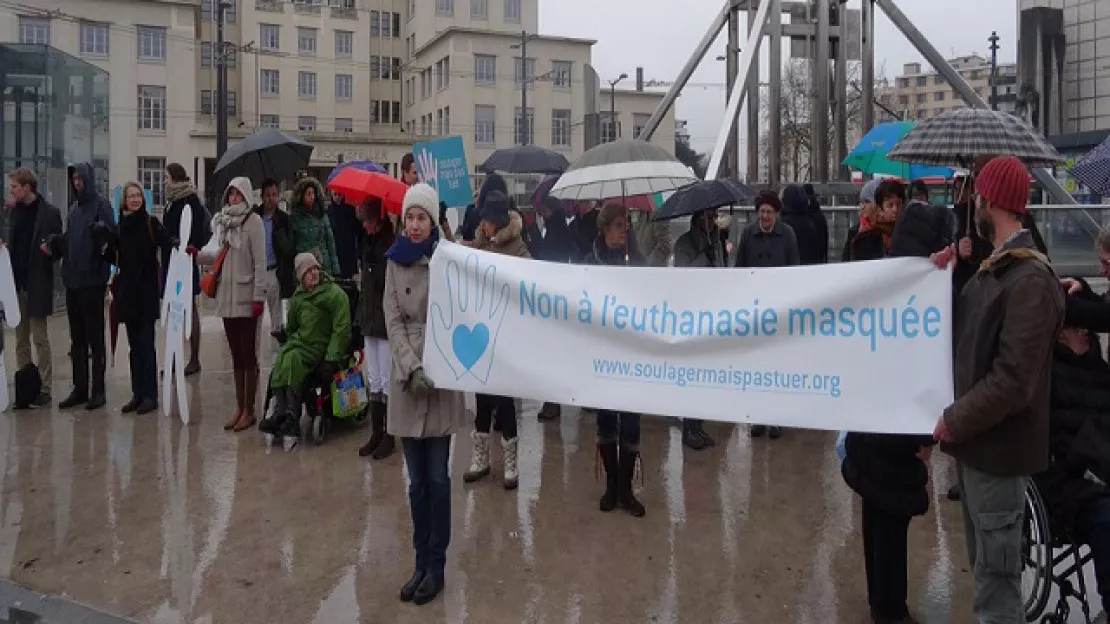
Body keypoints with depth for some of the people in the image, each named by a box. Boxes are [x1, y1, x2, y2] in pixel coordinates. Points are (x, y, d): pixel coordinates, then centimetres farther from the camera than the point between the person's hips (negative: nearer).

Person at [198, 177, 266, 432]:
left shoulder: (253, 221, -6)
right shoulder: (222, 221, 11)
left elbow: (260, 261, -10)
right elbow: (216, 253, 13)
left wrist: (258, 297, -14)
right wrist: (197, 253, -7)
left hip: (246, 297, -6)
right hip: (227, 296, 6)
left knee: (248, 354, 0)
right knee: (236, 354, 11)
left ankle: (249, 410, 8)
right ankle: (239, 407, 19)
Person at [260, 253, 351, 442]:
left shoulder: (336, 294, -4)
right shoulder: (298, 297, 16)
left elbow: (342, 330, -11)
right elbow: (291, 328, 27)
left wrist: (331, 360, -18)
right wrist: (289, 345, 11)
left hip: (321, 347, -5)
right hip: (299, 343, 5)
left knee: (293, 359, -31)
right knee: (282, 357, -26)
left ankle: (291, 417, -32)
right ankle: (282, 412, -33)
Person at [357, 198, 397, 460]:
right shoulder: (369, 245, 11)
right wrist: (362, 318, 15)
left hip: (388, 324, -8)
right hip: (371, 323, 8)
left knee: (388, 383, 1)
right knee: (374, 383, 14)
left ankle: (389, 436, 13)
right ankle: (376, 433, 24)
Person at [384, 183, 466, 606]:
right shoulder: (395, 262, 6)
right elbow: (393, 321, 1)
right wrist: (412, 369, -12)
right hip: (406, 376, 3)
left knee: (437, 478, 2)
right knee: (417, 480, 9)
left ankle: (435, 566, 15)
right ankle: (422, 563, 21)